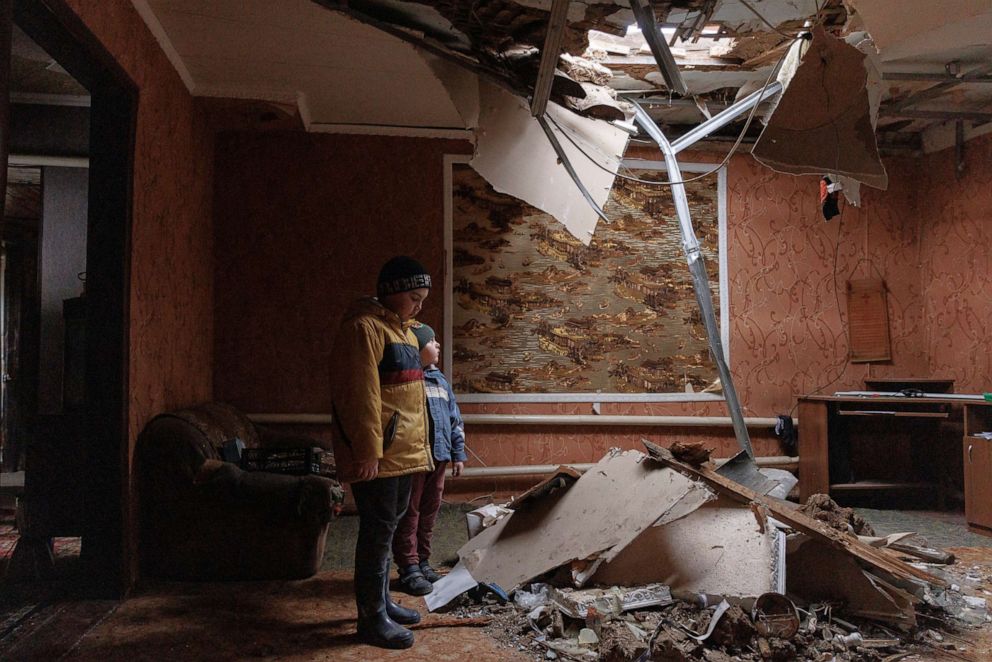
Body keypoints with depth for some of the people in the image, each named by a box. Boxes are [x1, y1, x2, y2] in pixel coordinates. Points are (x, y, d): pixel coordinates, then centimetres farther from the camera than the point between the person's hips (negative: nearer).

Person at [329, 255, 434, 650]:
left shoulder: (401, 329, 17)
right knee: (378, 530, -3)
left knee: (386, 527, 18)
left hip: (403, 453, 10)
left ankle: (381, 602, 31)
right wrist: (368, 452, -24)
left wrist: (418, 445, 23)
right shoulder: (364, 327, -14)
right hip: (377, 456, -10)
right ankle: (372, 619, 8)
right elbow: (359, 395, -21)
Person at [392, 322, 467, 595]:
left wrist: (458, 453, 15)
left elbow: (455, 419, 17)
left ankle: (423, 560, 27)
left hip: (438, 457, 8)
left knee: (429, 511, 15)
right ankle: (409, 568, 7)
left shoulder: (440, 380, 13)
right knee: (409, 513, 0)